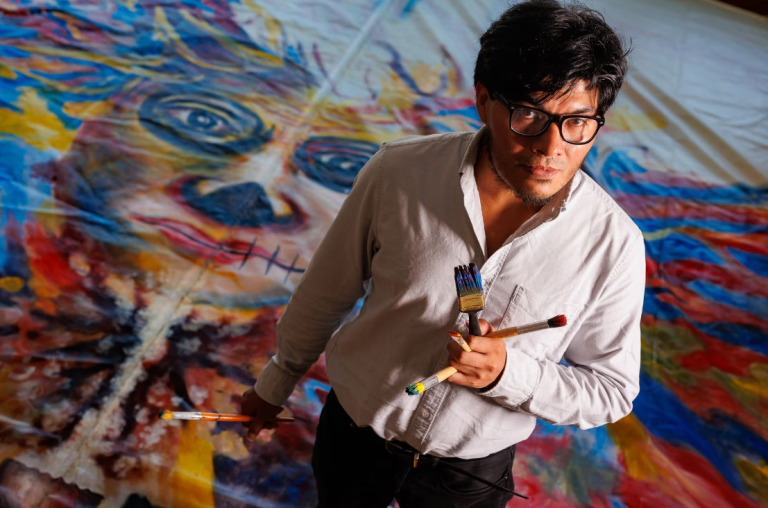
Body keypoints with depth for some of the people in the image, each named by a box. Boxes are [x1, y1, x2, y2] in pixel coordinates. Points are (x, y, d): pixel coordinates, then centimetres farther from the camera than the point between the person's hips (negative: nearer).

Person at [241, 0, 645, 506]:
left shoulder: (614, 242, -21)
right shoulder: (398, 171, -21)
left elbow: (612, 389, -9)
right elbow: (326, 292, -6)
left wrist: (507, 373, -29)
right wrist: (276, 382, 8)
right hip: (356, 431, 1)